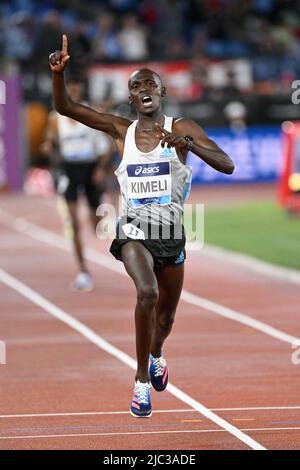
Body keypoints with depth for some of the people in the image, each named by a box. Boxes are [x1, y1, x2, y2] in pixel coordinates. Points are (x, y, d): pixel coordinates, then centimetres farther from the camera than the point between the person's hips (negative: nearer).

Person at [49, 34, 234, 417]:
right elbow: (65, 107, -2)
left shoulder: (182, 128, -4)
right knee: (147, 293, -29)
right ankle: (142, 381, -18)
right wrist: (58, 72, -21)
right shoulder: (121, 130, 0)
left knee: (166, 315, 18)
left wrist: (188, 144, -28)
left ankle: (156, 355, 54)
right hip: (133, 231, -1)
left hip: (172, 234, 2)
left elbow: (227, 165, -13)